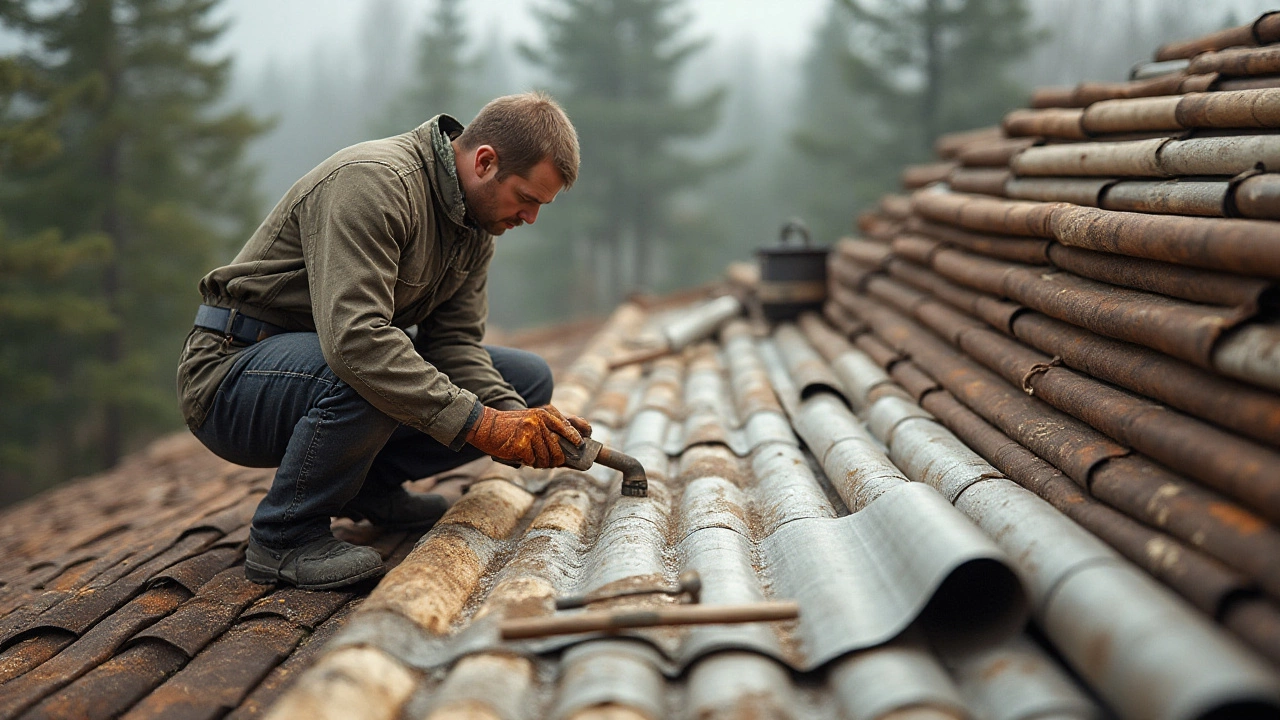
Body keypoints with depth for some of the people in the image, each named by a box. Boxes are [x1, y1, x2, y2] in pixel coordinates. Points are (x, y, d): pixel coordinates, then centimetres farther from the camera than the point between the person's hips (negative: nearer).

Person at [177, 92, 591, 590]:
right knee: (367, 373, -41)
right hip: (233, 374, -8)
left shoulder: (475, 222, 2)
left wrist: (517, 420, -21)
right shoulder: (373, 182, -28)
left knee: (528, 381, 0)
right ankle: (285, 537, -19)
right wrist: (480, 423, -39)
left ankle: (371, 484, 9)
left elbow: (455, 342, -3)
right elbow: (354, 338, -39)